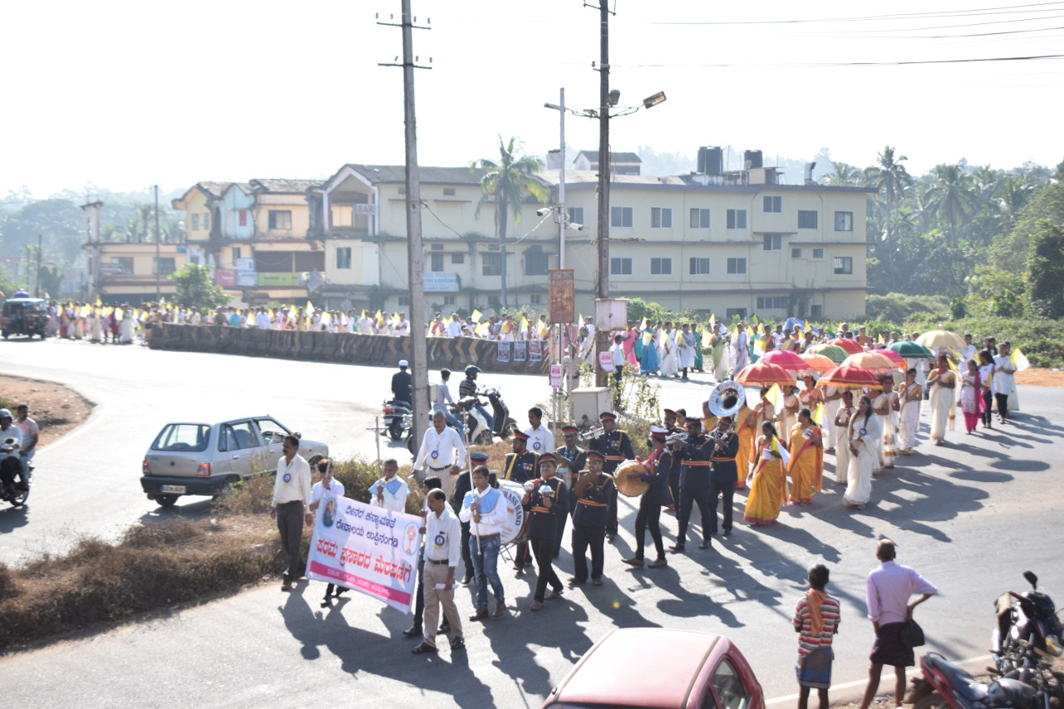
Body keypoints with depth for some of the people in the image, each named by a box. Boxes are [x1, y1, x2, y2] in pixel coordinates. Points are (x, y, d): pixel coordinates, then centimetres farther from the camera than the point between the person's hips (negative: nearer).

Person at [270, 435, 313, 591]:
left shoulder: (302, 465, -12)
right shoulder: (281, 462, 10)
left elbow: (306, 489, -12)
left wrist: (308, 511, -13)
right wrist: (273, 505, 19)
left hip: (294, 507, -7)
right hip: (281, 507, 7)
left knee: (294, 544, -3)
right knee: (285, 544, 13)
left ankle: (289, 577, -1)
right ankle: (298, 569, 29)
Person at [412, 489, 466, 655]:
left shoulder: (451, 521, -17)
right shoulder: (430, 517, 4)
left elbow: (454, 550, -16)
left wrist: (450, 577, -17)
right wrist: (425, 567, 14)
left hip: (443, 566, -6)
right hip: (429, 565, 6)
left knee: (448, 604, 5)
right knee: (430, 604, 7)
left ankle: (458, 637, 22)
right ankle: (429, 641, 11)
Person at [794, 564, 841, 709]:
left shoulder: (803, 603, -12)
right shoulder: (834, 603, -8)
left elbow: (797, 628, -2)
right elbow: (835, 629, 1)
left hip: (806, 651, -1)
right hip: (825, 652, 1)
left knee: (804, 690, 7)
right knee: (823, 691, 8)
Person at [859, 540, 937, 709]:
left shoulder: (874, 576, -9)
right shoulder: (907, 572, 0)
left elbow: (873, 611, -10)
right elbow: (931, 590, -3)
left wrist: (877, 631, 2)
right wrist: (912, 606, 3)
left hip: (886, 626, -3)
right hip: (904, 625, 3)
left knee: (875, 671, -2)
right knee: (900, 670, 13)